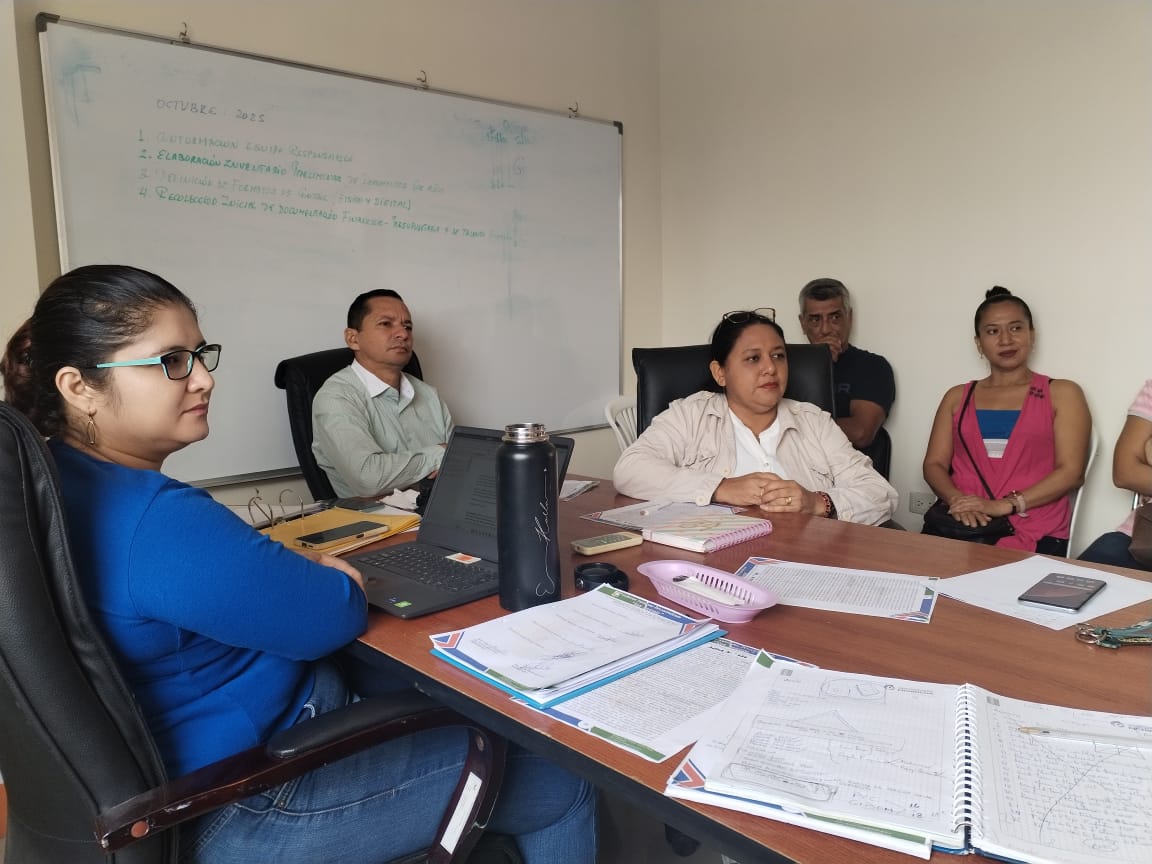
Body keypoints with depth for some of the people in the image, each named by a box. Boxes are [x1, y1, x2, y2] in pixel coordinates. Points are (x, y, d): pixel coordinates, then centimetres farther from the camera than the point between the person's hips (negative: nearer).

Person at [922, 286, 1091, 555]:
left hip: (1033, 534, -2)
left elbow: (1071, 471, -1)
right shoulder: (957, 396, 19)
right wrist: (956, 500, -12)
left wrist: (1004, 505, -15)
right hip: (961, 524, 2)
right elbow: (934, 464, 11)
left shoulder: (1062, 393, 11)